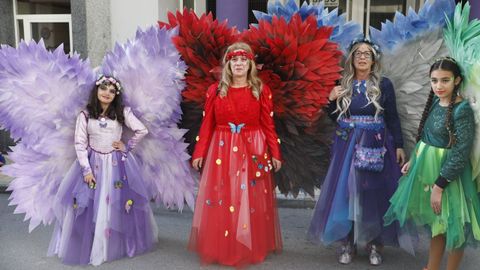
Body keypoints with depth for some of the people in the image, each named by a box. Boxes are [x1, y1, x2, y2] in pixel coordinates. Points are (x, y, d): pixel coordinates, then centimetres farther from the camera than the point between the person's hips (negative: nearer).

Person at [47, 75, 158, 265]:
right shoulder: (85, 115, 0)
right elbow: (80, 143, -4)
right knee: (87, 206, 0)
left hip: (117, 164, 0)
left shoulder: (122, 112, 0)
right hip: (92, 163, 0)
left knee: (118, 205, 2)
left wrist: (127, 147, -1)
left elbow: (142, 130, -1)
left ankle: (118, 245, 18)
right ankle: (86, 247, 15)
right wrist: (86, 169, -11)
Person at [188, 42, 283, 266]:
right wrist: (199, 153, 1)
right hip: (222, 151, 1)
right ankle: (220, 249, 17)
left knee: (250, 202, 5)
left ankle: (251, 249, 19)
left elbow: (268, 125, 1)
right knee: (220, 202, 4)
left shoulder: (261, 91, 2)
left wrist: (275, 153, -2)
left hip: (253, 151, 0)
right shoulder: (215, 91, 4)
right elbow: (207, 126, 3)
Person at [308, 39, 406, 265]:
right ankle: (347, 243, 14)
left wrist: (399, 146, -3)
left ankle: (374, 243, 16)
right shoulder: (344, 85, 6)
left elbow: (392, 118, 1)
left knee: (374, 194, 2)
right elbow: (335, 118, 12)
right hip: (347, 146, 2)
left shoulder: (384, 84, -1)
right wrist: (332, 100, -6)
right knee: (346, 193, 2)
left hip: (375, 146, -2)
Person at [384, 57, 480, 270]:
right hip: (427, 168, 8)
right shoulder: (436, 101, 0)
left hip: (448, 173, -8)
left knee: (452, 226, 10)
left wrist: (439, 186, -21)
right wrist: (413, 161, 14)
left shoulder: (462, 109, -22)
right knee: (435, 222, 21)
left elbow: (460, 154, -23)